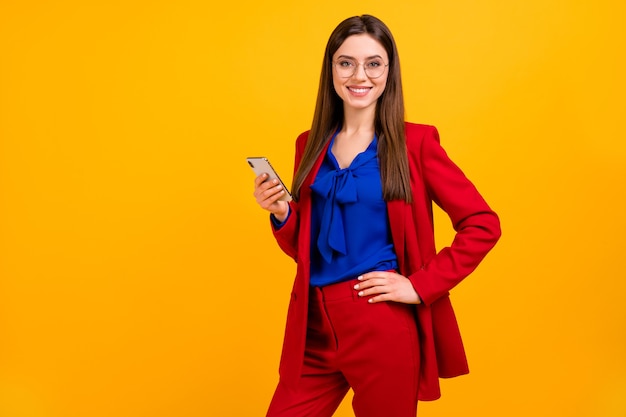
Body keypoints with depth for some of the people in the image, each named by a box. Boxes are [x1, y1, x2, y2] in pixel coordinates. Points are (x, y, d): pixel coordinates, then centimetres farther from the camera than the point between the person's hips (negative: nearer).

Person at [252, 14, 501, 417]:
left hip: (384, 326, -4)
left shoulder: (415, 142, -5)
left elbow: (482, 224, -6)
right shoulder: (311, 144, 8)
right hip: (315, 326, 4)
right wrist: (282, 214, -7)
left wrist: (421, 286, -12)